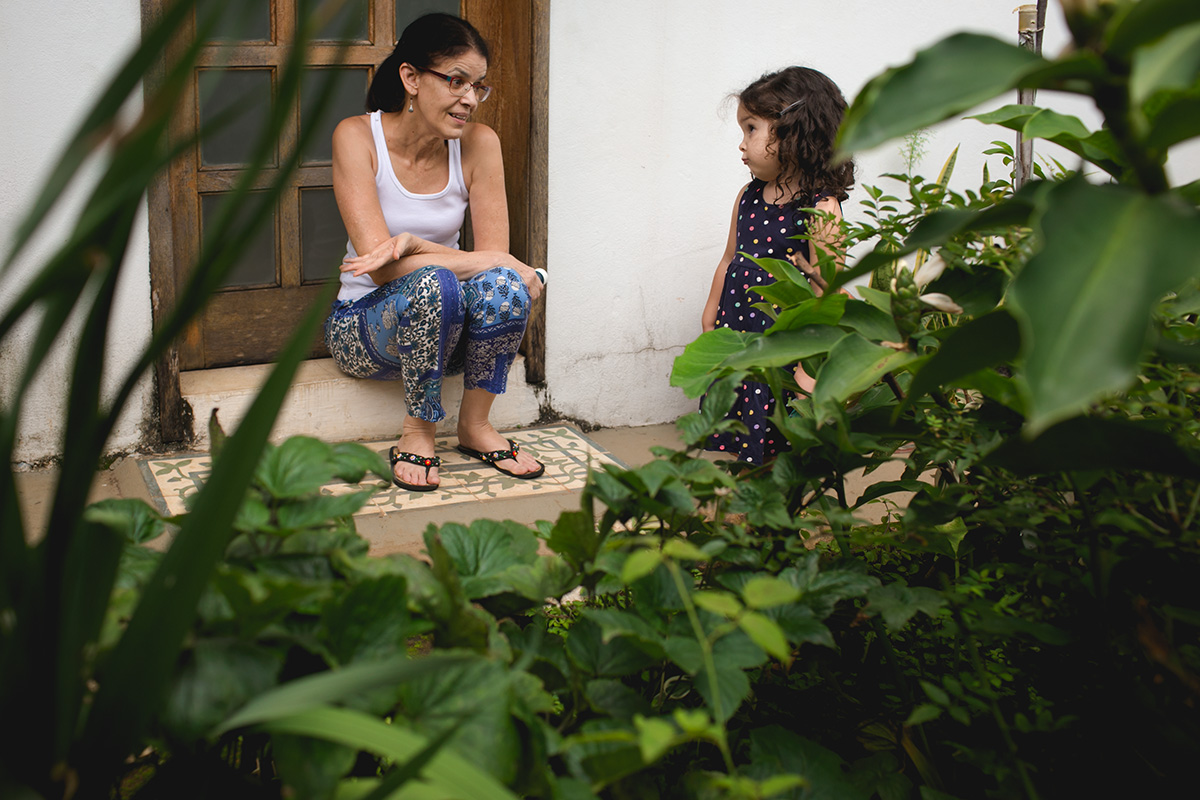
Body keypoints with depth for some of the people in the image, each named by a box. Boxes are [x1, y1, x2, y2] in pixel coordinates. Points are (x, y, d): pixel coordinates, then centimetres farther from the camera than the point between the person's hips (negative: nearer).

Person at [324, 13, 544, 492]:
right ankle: (418, 431, -15)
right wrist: (481, 262, -28)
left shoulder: (478, 143, -7)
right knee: (432, 284, -35)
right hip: (364, 323, -3)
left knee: (502, 286, -30)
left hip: (448, 328, 3)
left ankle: (475, 425, -8)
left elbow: (495, 254, -13)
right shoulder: (357, 137, -16)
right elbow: (380, 266, -23)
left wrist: (413, 244, -28)